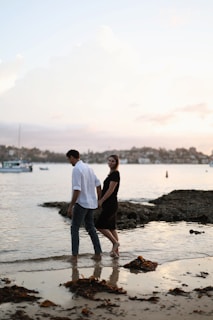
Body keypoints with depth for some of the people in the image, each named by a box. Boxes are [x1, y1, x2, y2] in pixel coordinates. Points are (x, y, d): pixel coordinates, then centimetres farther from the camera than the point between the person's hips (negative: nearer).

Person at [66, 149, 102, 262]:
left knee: (74, 229, 2)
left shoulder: (76, 169, -15)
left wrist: (70, 206, -17)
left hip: (81, 203, -8)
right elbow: (98, 185, 14)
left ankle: (74, 256, 2)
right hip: (90, 203, 8)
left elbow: (77, 190, -22)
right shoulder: (88, 167, 11)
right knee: (90, 228, 16)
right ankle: (98, 253, 17)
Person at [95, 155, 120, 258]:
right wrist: (100, 200, 13)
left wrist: (101, 201, -13)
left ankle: (115, 242, 3)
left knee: (100, 225, -6)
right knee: (111, 228, 11)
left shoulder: (115, 174, -14)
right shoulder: (111, 173, 15)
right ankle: (116, 251, 15)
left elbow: (111, 190, -18)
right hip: (109, 204, 10)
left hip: (110, 204, -10)